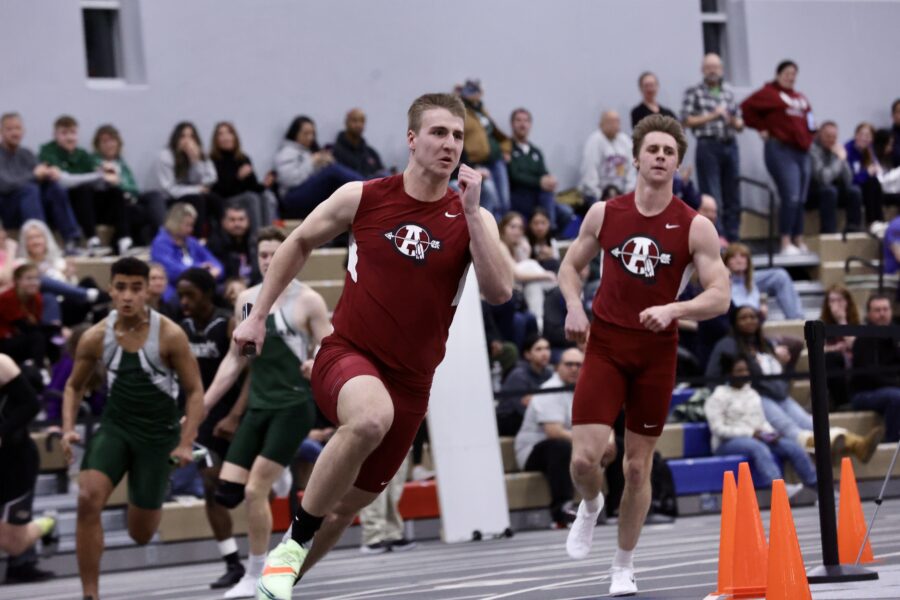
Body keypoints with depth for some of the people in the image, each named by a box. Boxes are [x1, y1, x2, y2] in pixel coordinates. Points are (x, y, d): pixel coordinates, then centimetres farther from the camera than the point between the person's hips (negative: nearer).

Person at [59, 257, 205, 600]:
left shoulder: (169, 336, -14)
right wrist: (68, 429, -6)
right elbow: (75, 386, 10)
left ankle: (154, 502, 46)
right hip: (114, 427, 2)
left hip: (157, 433, -2)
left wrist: (185, 443, -16)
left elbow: (194, 391, -7)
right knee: (89, 499, -25)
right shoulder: (96, 337, -6)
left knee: (141, 534, 6)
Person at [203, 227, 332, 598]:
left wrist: (318, 366, -30)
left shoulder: (307, 301, -5)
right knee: (227, 492, -4)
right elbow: (235, 359, 18)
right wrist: (201, 407, 16)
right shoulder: (246, 300, 11)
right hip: (258, 408, 6)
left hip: (293, 407, -6)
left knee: (255, 490, -12)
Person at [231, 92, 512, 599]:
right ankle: (293, 543, -23)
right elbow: (300, 243, 14)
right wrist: (259, 314, 12)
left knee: (348, 505, 12)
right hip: (347, 354, -3)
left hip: (410, 381, 3)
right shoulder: (364, 197, -3)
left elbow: (499, 291, -17)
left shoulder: (473, 218, -1)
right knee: (371, 418, -38)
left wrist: (471, 211, -20)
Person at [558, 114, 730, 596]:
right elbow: (571, 266, 14)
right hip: (605, 345, 0)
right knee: (584, 457, -13)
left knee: (638, 466, 6)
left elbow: (719, 297, -8)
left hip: (657, 352, 0)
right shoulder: (604, 214, 1)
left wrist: (673, 309, -26)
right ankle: (591, 505, 23)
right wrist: (574, 306, -6)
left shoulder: (695, 228, -5)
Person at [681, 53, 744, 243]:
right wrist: (712, 116, -10)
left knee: (733, 198, 5)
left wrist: (734, 121, -6)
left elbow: (740, 125, 17)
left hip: (730, 146, 5)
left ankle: (733, 240, 11)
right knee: (712, 199, -7)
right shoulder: (694, 92, 3)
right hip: (708, 146, -5)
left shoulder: (729, 91, 15)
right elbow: (686, 120, -5)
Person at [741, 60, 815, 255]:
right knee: (791, 198, -15)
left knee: (801, 200, 8)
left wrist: (809, 138, 9)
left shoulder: (800, 98, 20)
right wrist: (761, 128, -8)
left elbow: (807, 121, 27)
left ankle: (799, 242, 15)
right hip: (781, 150, -7)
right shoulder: (769, 93, -2)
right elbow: (747, 107, -9)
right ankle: (786, 244, -12)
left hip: (802, 151, 7)